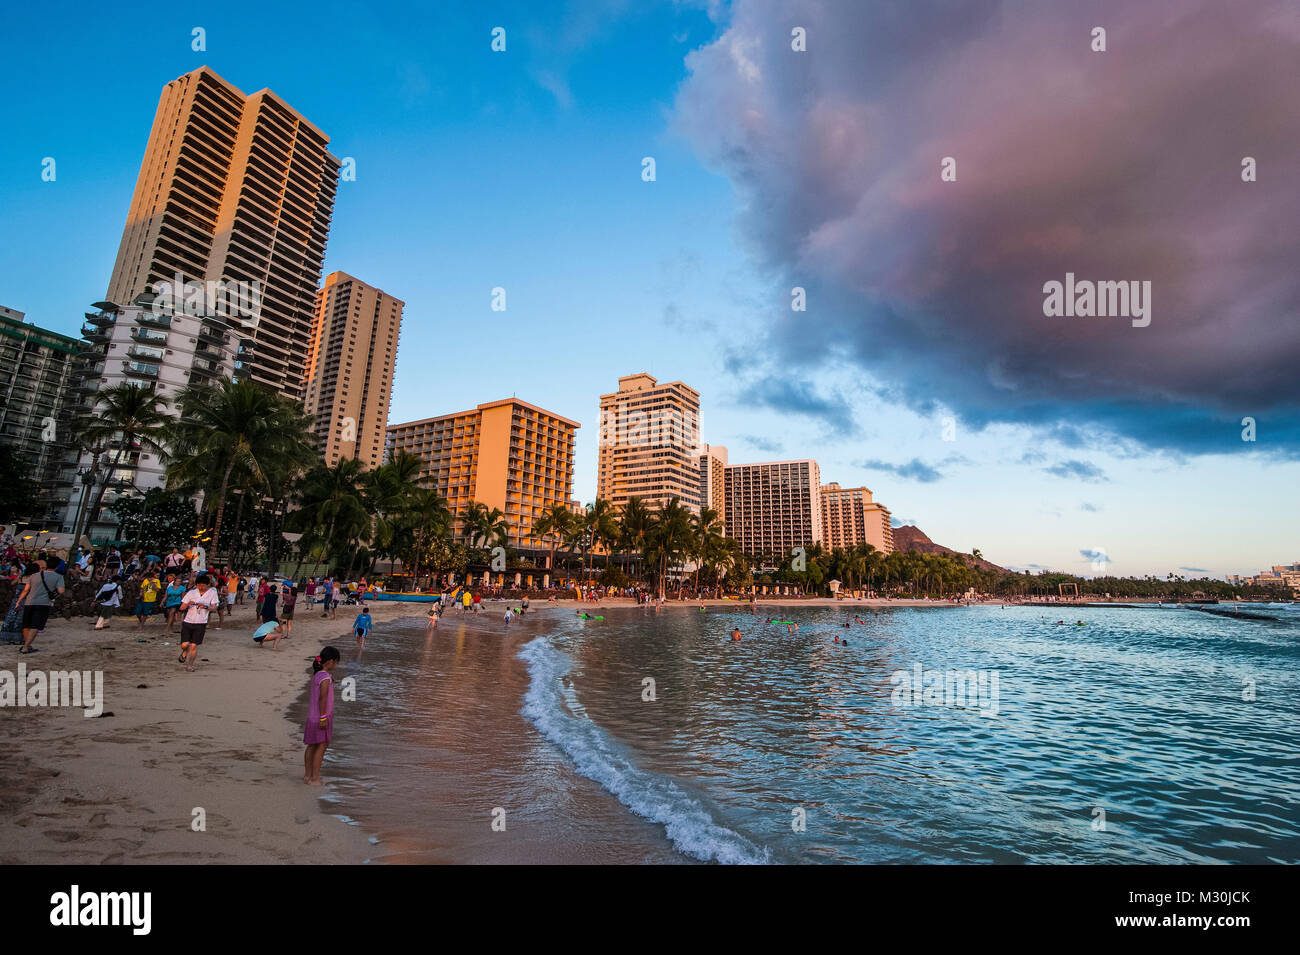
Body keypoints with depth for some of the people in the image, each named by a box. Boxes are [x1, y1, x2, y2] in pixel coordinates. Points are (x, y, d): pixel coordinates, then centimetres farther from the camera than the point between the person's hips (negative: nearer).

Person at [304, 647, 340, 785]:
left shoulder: (316, 675, 7)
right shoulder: (326, 677, -21)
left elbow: (311, 696, 15)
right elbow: (322, 698, -22)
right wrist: (323, 717, -18)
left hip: (312, 716, 9)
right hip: (321, 717, -9)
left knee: (312, 745, 18)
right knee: (321, 745, 0)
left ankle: (307, 774, 28)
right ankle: (314, 778, 5)